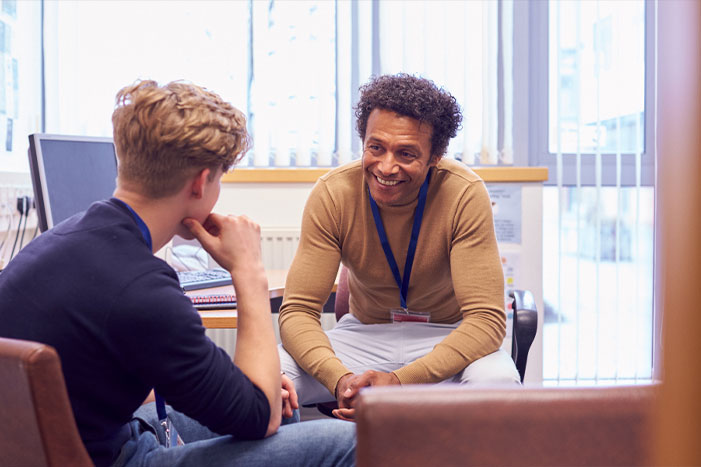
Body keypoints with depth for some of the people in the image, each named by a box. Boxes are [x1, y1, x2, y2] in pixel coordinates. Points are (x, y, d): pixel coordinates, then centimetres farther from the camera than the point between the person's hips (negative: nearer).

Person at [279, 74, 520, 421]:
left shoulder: (465, 194, -21)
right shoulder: (332, 194, -15)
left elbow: (486, 318, -24)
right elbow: (298, 311, -16)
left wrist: (400, 381, -38)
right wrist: (340, 378, -37)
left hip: (447, 337, -1)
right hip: (364, 334, 1)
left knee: (497, 381, -35)